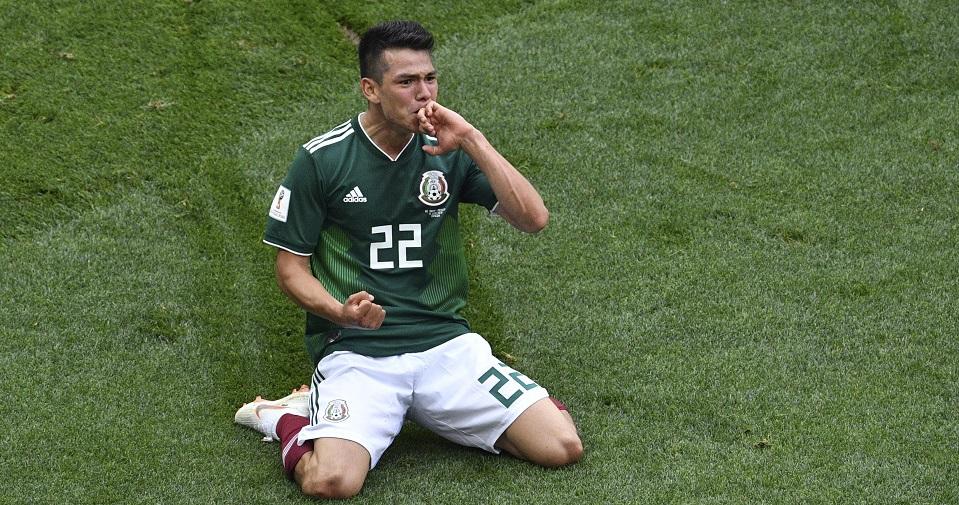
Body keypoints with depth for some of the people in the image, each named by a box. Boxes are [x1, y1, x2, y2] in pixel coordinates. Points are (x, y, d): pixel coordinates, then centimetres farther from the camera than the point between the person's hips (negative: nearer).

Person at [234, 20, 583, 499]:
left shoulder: (449, 150, 4)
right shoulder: (321, 159, -3)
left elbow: (533, 218, -7)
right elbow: (291, 266, 2)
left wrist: (472, 140, -14)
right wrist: (341, 312, -18)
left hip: (445, 341, 4)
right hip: (354, 350, -3)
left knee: (562, 446, -12)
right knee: (331, 482, -30)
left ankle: (435, 412, 12)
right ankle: (291, 415, 5)